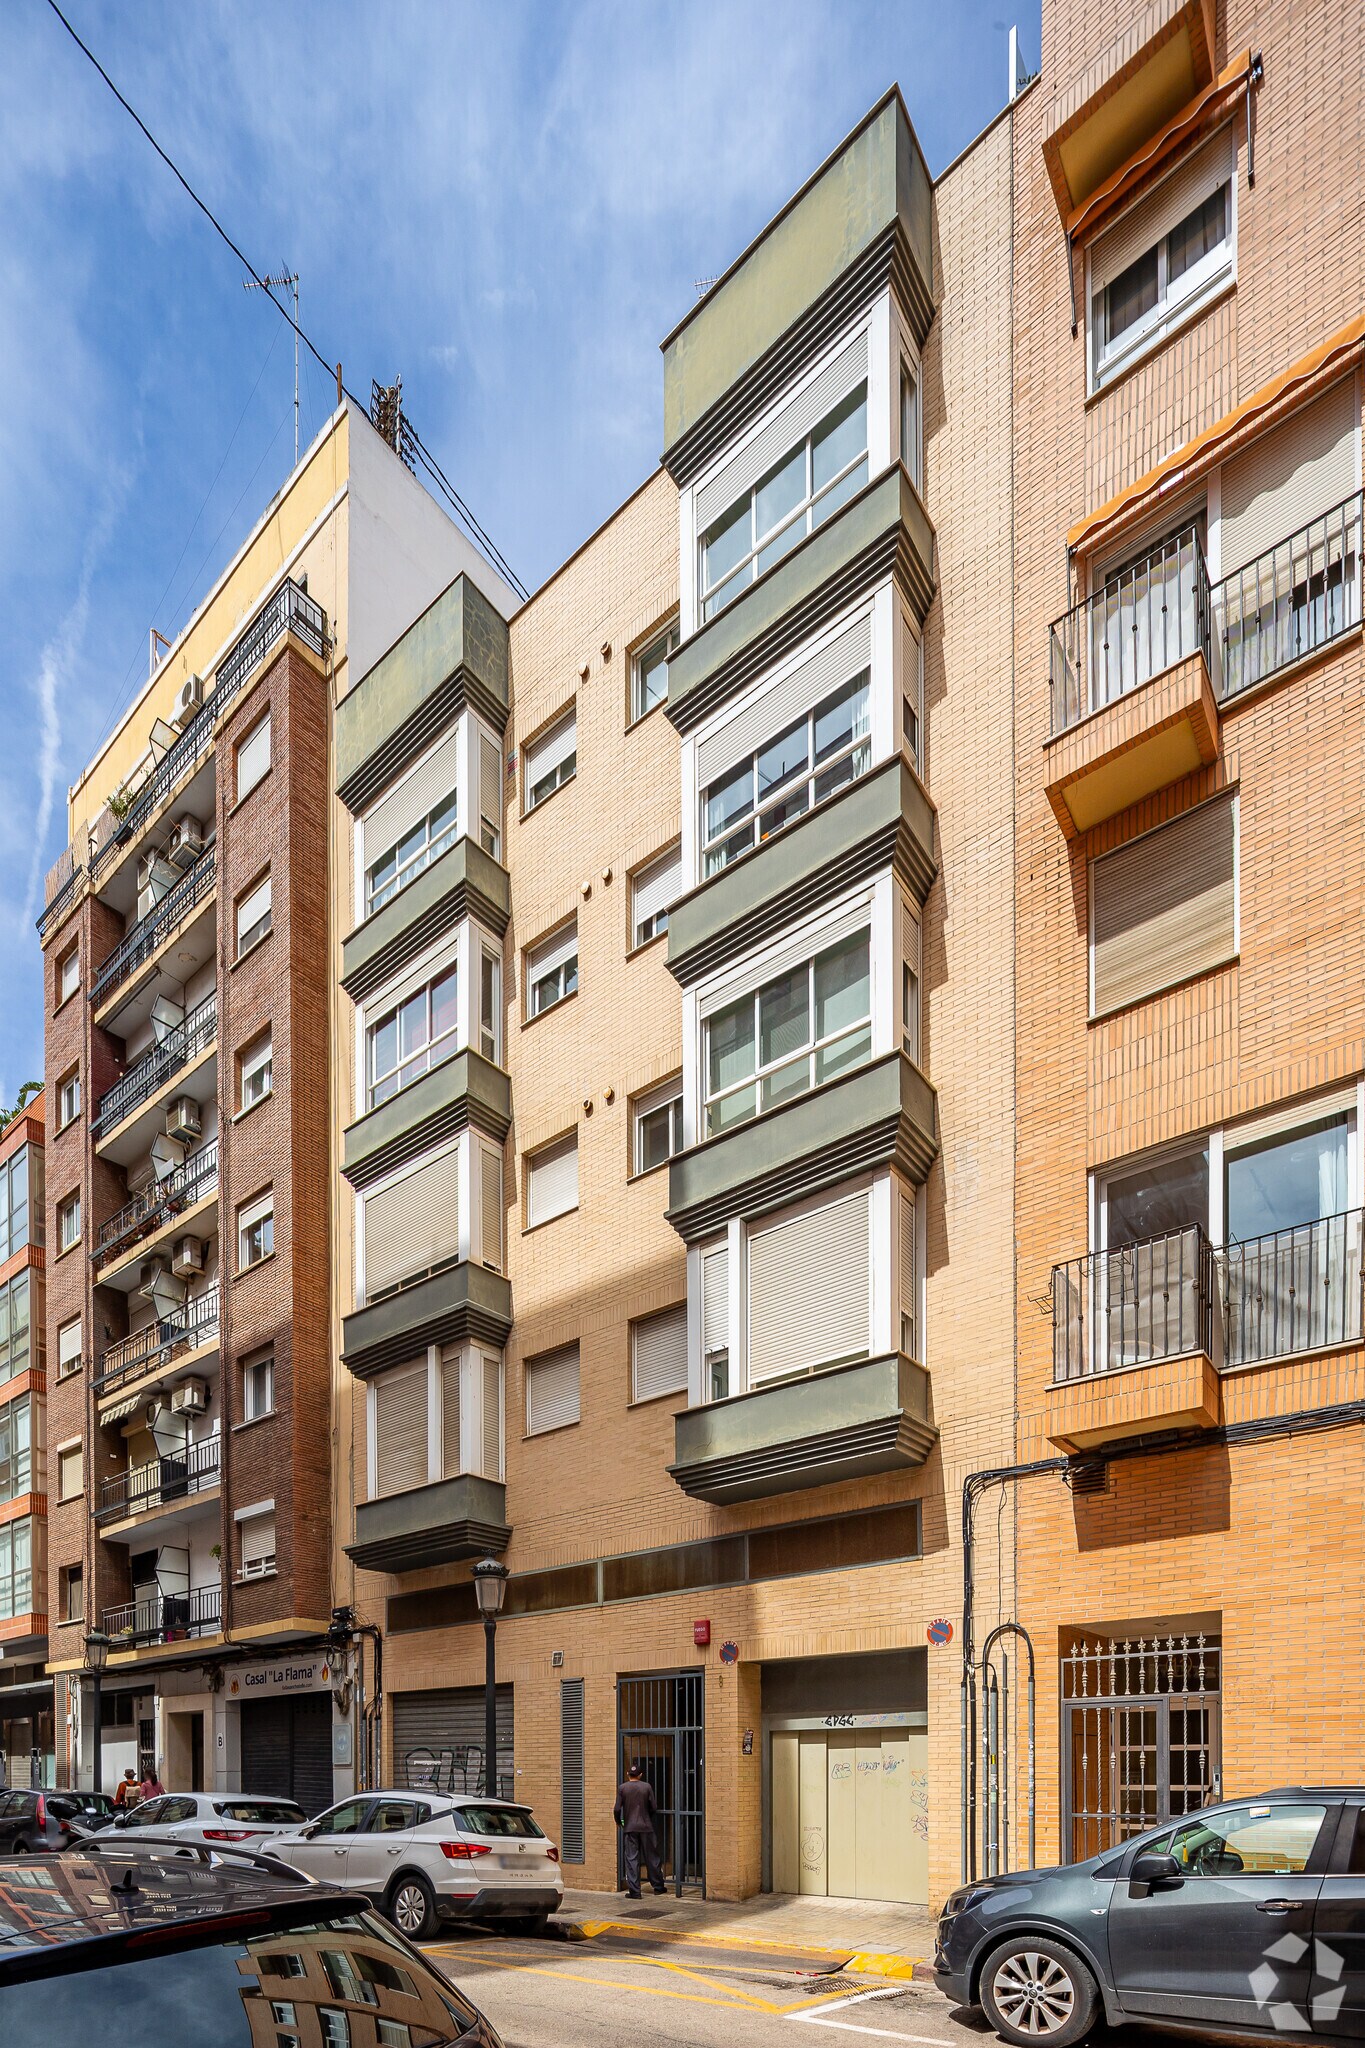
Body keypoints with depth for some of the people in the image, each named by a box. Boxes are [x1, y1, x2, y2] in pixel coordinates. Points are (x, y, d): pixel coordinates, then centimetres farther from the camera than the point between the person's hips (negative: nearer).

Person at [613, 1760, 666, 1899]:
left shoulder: (622, 1788, -3)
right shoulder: (647, 1787, -1)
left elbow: (617, 1809, -7)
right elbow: (652, 1807, -1)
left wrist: (618, 1822, 12)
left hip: (629, 1828, -1)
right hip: (646, 1827, 1)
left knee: (631, 1859, 3)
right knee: (651, 1857, 12)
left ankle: (634, 1891, 0)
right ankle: (658, 1886, 21)